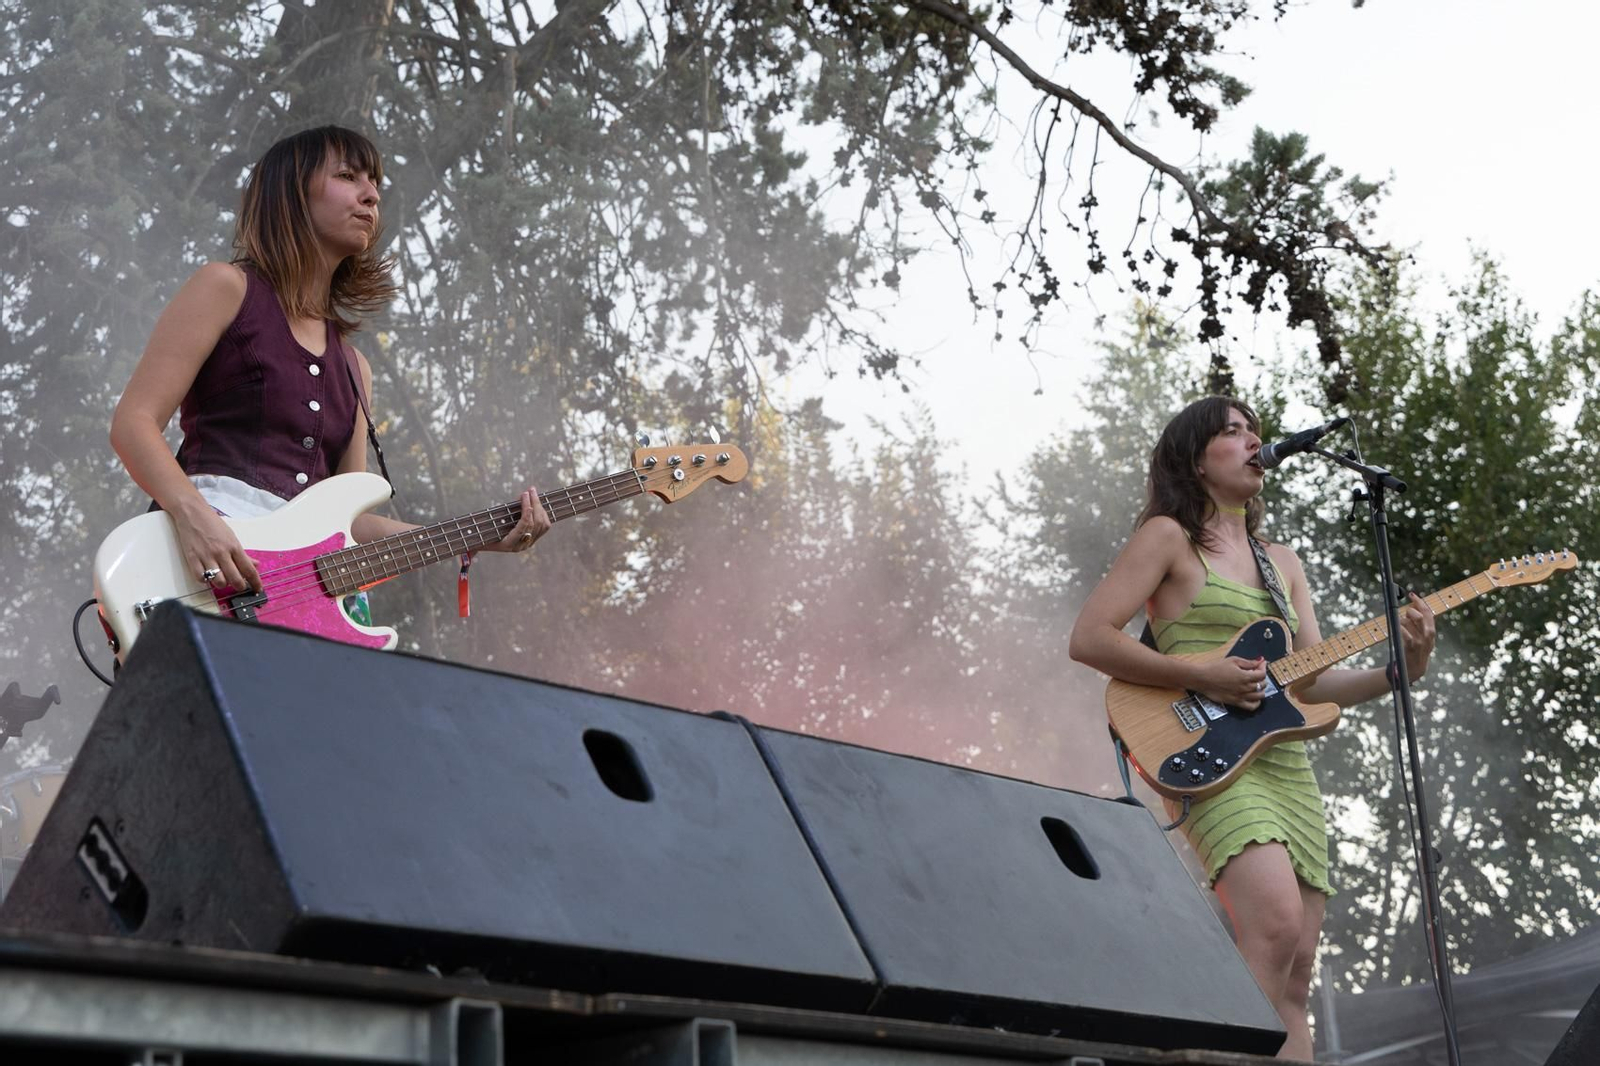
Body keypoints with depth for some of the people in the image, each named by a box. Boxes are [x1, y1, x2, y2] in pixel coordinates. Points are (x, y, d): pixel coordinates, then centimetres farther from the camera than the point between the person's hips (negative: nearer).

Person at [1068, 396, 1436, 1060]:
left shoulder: (1281, 563, 22)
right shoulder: (1169, 537, 2)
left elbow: (1314, 683, 16)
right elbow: (1088, 638, -7)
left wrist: (1402, 669, -2)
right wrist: (1205, 678, -15)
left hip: (1287, 766, 7)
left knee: (1295, 979, 1)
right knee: (1277, 926, -27)